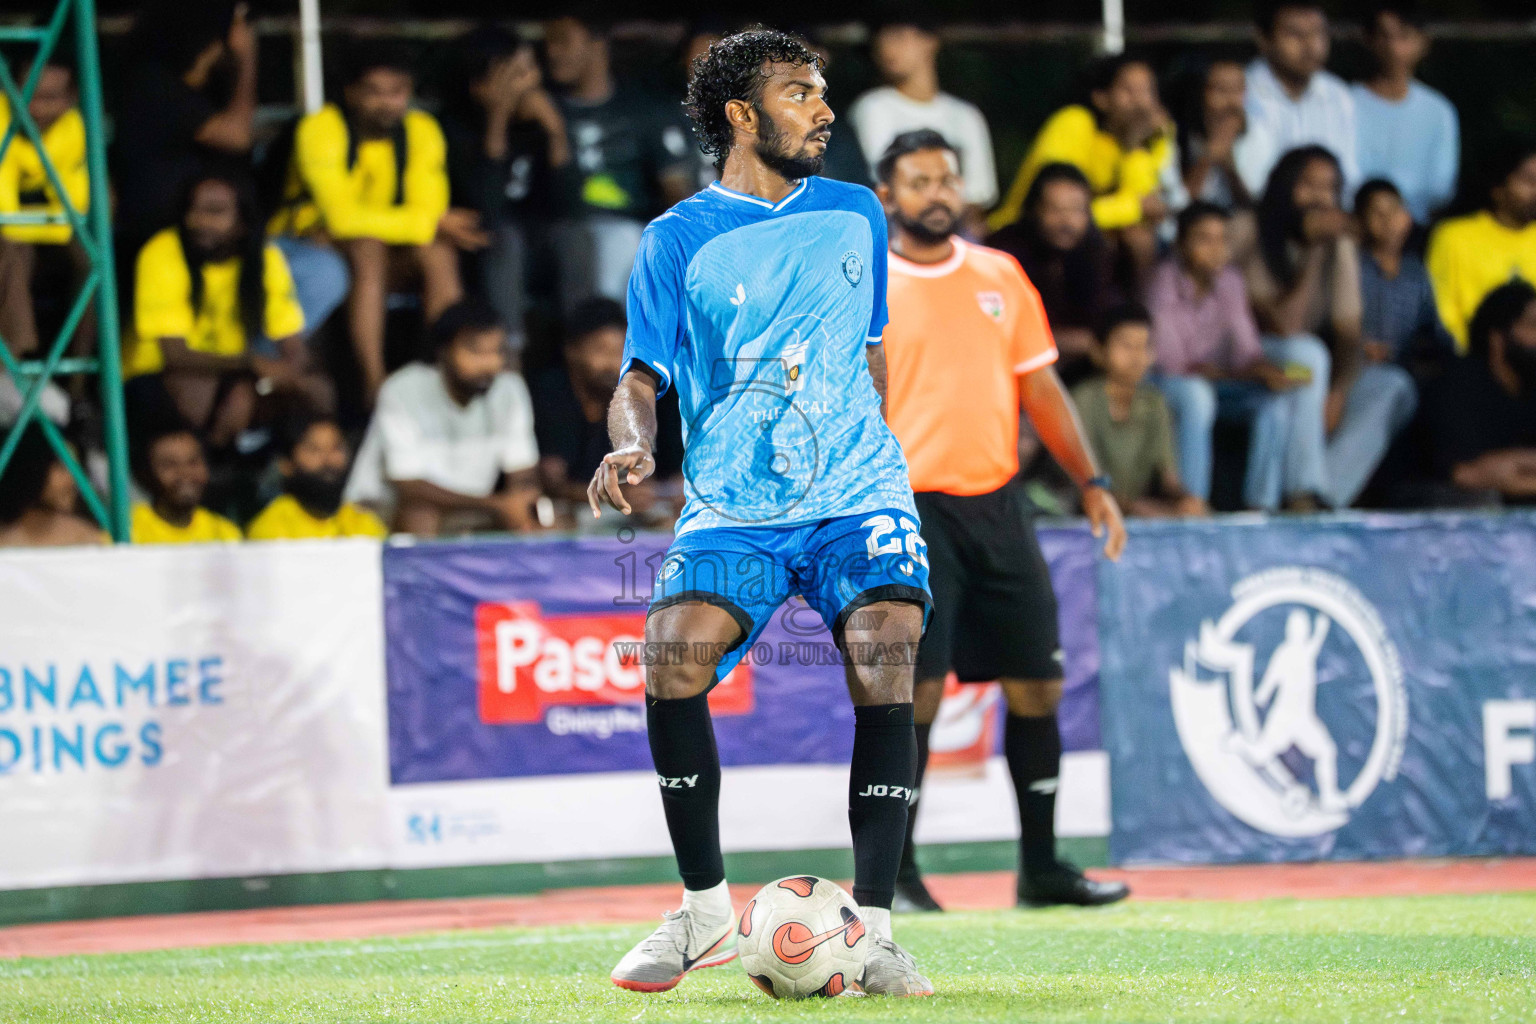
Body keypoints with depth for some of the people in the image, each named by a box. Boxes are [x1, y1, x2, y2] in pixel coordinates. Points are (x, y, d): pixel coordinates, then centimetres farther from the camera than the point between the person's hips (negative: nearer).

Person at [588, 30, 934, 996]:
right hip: (732, 508, -1)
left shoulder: (856, 216, 13)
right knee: (673, 655, -24)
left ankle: (874, 929, -18)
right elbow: (641, 380, 1)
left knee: (885, 662, -23)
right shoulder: (680, 239, 4)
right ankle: (705, 914, -6)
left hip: (858, 493, 1)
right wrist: (633, 445, -19)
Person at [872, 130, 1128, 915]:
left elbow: (1039, 388, 15)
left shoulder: (1000, 276, 12)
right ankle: (892, 873, -1)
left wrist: (1090, 481, 8)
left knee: (1036, 684, 4)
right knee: (915, 690, -10)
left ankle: (1041, 866, 14)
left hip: (997, 503, 5)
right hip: (912, 509, -5)